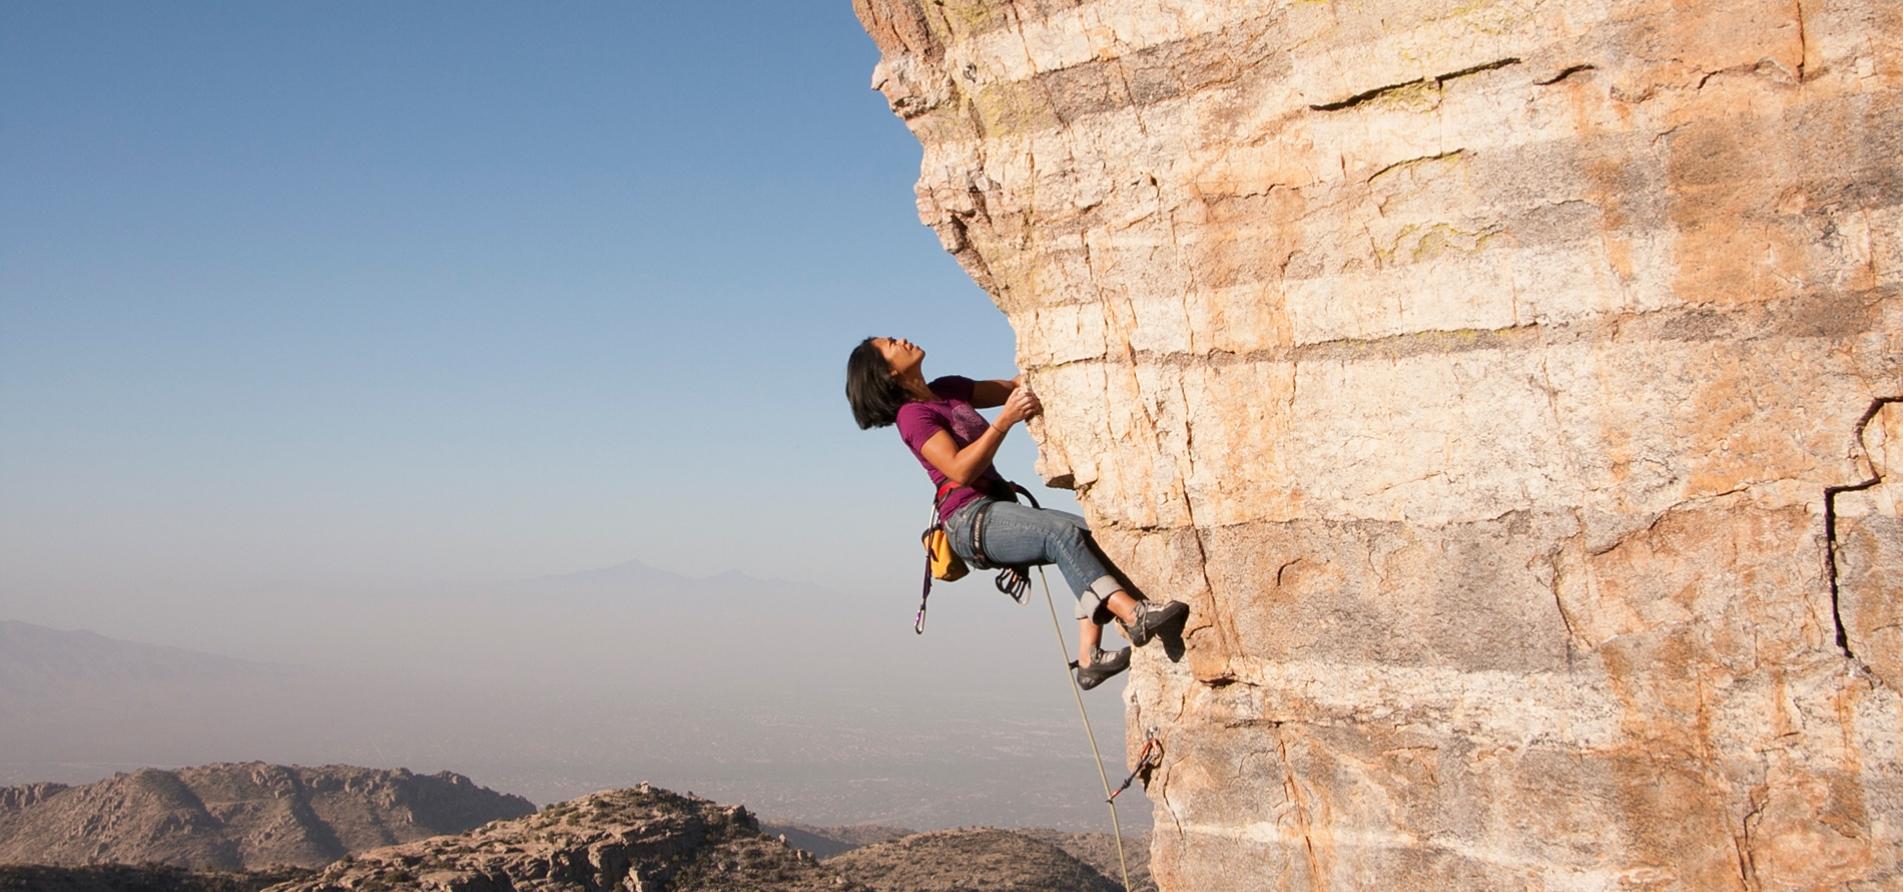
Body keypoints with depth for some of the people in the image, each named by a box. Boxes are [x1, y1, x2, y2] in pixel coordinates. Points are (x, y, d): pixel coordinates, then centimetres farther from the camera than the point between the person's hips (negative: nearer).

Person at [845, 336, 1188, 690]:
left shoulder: (948, 389, 20)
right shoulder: (912, 414, -5)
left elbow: (1013, 386, 22)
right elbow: (960, 470, -17)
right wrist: (1006, 420, -21)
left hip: (999, 507, 8)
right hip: (970, 519, -8)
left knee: (1090, 531, -13)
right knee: (1062, 531, -30)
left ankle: (1089, 655, -22)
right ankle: (1134, 613, -43)